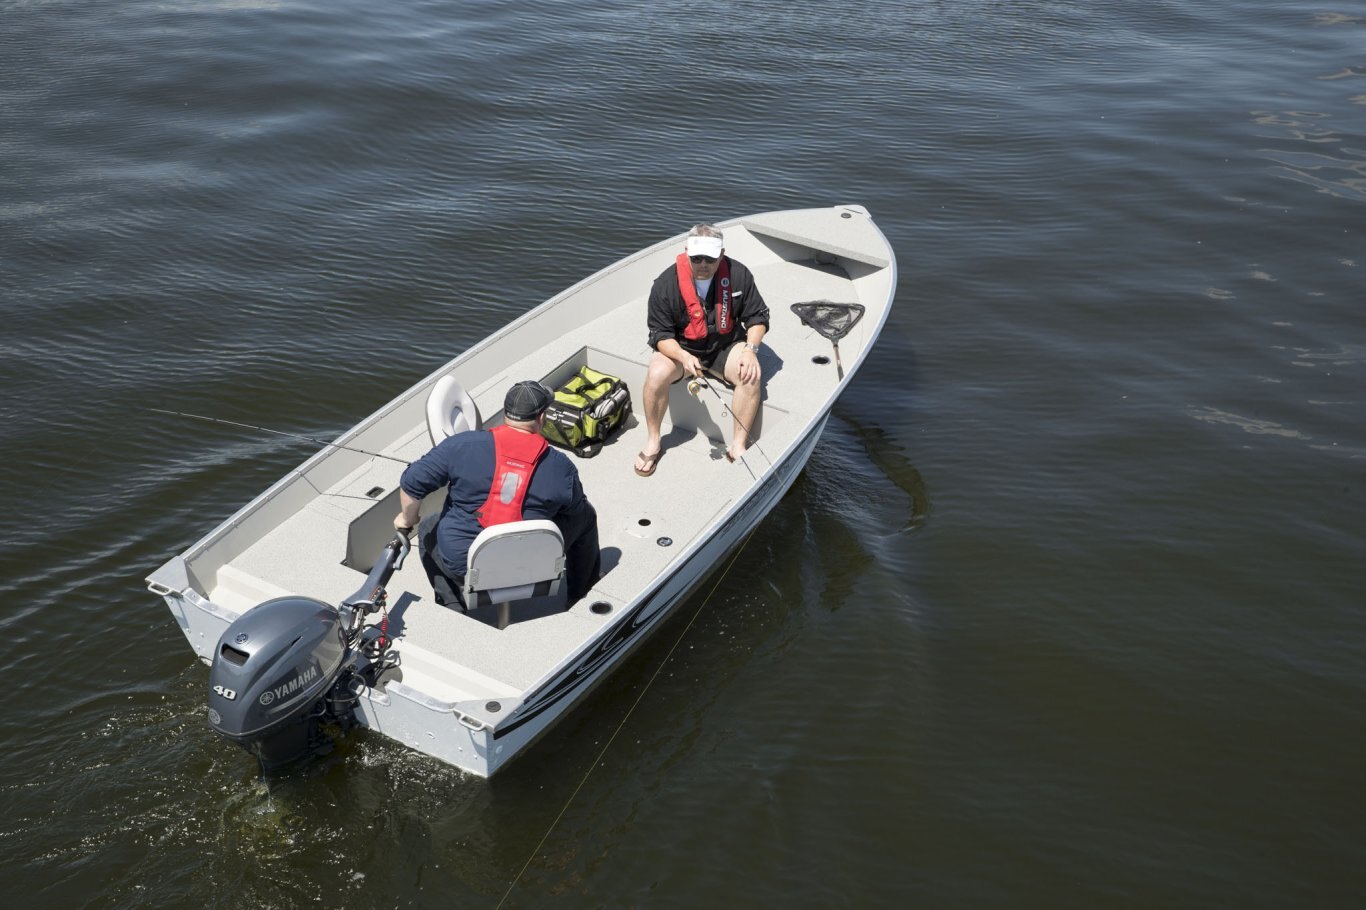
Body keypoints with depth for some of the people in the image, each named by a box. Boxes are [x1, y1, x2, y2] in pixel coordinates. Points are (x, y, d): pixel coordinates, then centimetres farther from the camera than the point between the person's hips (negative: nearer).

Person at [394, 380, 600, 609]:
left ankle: (454, 608, 26)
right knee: (586, 515, 24)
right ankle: (581, 596, 42)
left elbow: (412, 482, -7)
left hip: (461, 566, 0)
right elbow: (575, 511, 6)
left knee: (430, 528, 34)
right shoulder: (561, 467, -9)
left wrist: (407, 519, 14)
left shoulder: (462, 445, -11)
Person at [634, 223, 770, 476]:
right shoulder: (666, 283, -17)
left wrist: (750, 349, -22)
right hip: (680, 348, -1)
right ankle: (653, 443, -9)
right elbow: (660, 334, -14)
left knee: (751, 375, -28)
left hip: (726, 344, 1)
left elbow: (758, 317, -2)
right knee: (656, 375, -30)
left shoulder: (738, 275, -13)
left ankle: (738, 445, -15)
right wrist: (684, 357, -33)